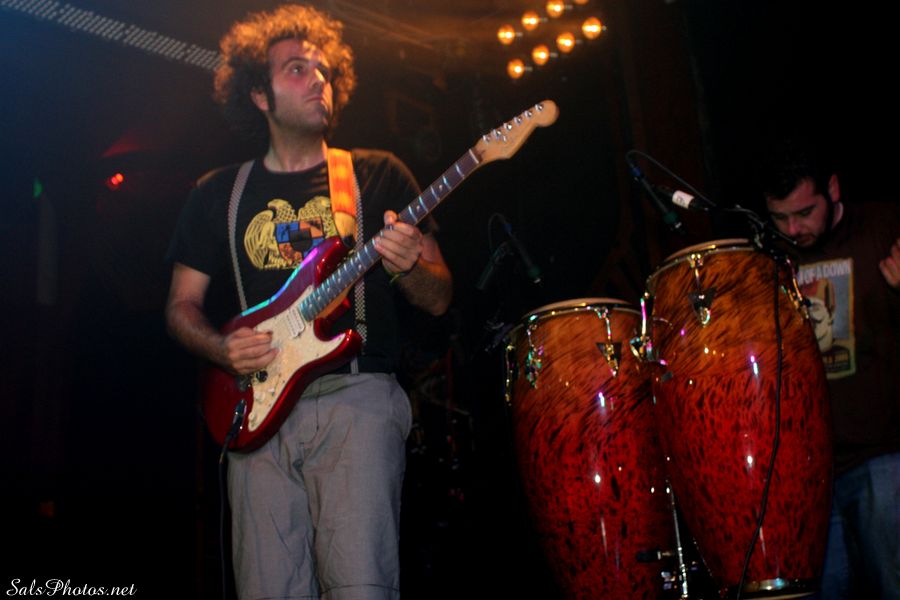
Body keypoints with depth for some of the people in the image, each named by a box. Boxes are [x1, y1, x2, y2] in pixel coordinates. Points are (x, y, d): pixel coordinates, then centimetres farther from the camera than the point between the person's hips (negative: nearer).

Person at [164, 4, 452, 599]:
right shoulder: (218, 193, 15)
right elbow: (182, 305, 18)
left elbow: (440, 299, 9)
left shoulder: (378, 174, 10)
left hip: (357, 397, -2)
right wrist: (221, 347, -3)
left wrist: (408, 265, -14)